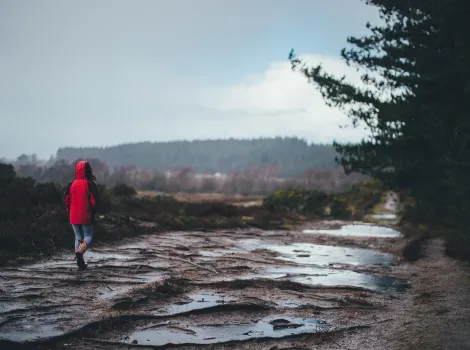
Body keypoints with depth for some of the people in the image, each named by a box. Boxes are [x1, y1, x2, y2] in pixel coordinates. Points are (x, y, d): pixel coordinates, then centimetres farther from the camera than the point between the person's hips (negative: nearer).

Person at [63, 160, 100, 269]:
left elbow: (66, 199, 3)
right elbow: (95, 199, -13)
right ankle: (80, 251, -23)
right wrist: (93, 211, 2)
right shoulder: (90, 184, -9)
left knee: (78, 238, 13)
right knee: (88, 236, 7)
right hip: (86, 216, -4)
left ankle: (81, 263, 8)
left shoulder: (72, 184, 2)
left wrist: (70, 210, 15)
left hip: (74, 216, 4)